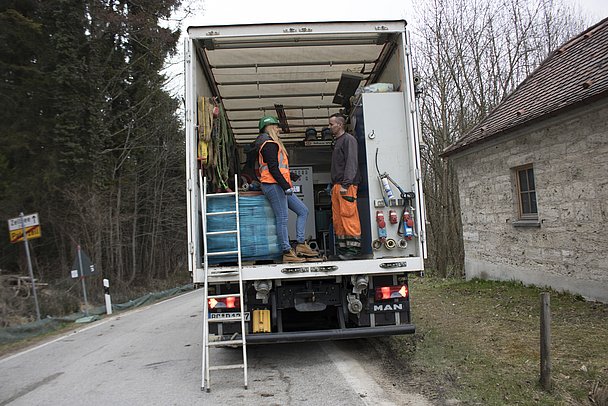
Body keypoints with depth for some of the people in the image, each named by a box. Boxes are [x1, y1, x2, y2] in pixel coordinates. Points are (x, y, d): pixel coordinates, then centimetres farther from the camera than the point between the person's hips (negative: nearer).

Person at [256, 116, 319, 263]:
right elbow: (273, 168, -18)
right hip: (274, 186, -11)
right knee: (282, 218, -9)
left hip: (280, 186, 11)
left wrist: (287, 185, 20)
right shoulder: (269, 144, -8)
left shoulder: (272, 144, 24)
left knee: (303, 210, 8)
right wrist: (286, 186, -21)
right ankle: (287, 253, -6)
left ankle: (301, 245, 6)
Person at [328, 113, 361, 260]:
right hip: (337, 186, 9)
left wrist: (345, 184, -20)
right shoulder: (337, 141, 26)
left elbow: (351, 163, -13)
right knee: (337, 219, 7)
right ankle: (342, 248, 10)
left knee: (348, 216, -11)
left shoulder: (348, 139, -3)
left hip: (346, 186, -9)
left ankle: (353, 249, -9)